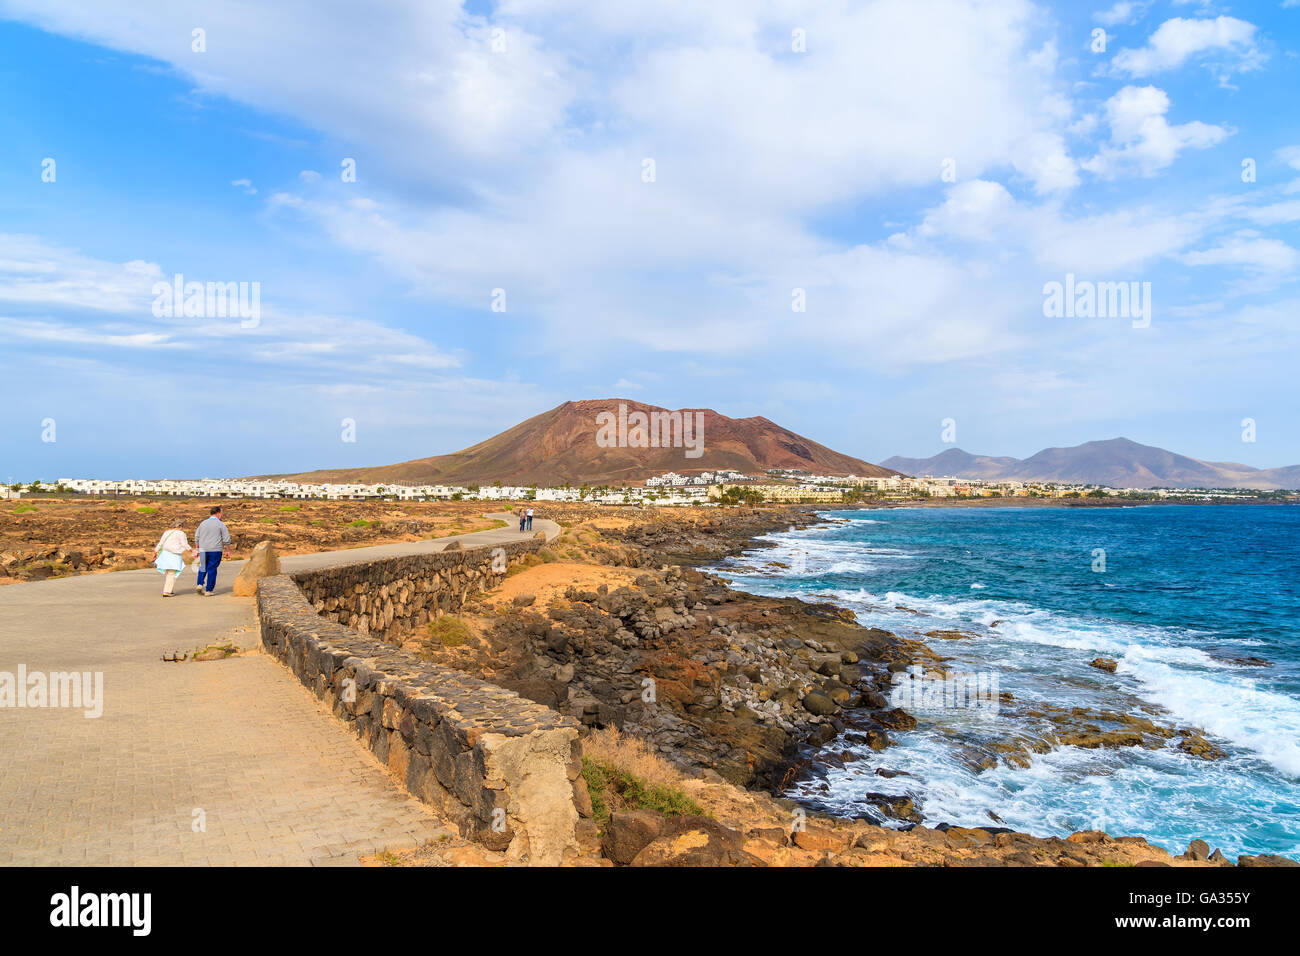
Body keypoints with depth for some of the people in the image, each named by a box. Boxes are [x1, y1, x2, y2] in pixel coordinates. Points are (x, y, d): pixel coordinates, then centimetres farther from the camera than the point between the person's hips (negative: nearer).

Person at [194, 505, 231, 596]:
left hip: (203, 551, 4)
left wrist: (196, 549, 19)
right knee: (212, 570, 1)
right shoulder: (220, 525, -4)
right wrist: (228, 551, 5)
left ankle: (200, 584, -1)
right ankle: (208, 590, 3)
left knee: (203, 568, 18)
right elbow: (226, 540, -4)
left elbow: (197, 538, 13)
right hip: (215, 551, -4)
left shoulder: (203, 523, 9)